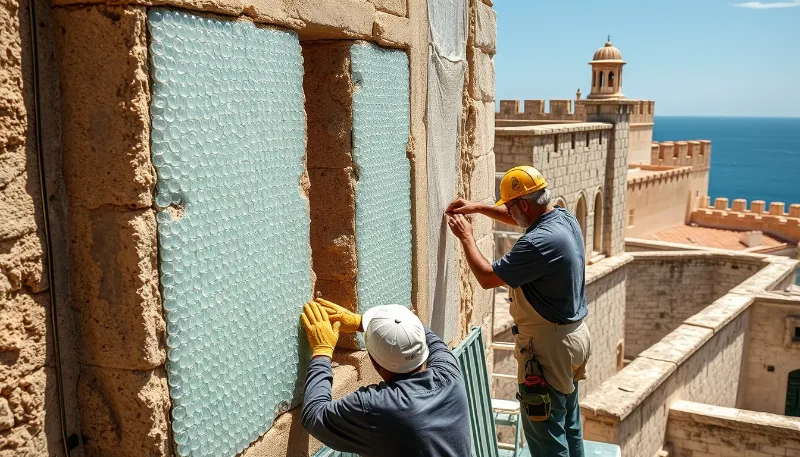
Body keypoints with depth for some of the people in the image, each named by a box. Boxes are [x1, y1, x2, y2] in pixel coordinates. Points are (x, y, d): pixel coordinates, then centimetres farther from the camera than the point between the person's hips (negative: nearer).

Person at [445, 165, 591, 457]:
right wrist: (478, 208, 14)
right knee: (569, 424, 22)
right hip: (573, 335, 10)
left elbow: (487, 277, -21)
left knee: (545, 433, 3)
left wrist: (466, 237, -7)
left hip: (549, 345, -10)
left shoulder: (540, 242, -28)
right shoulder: (564, 218, 1)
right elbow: (519, 219, 21)